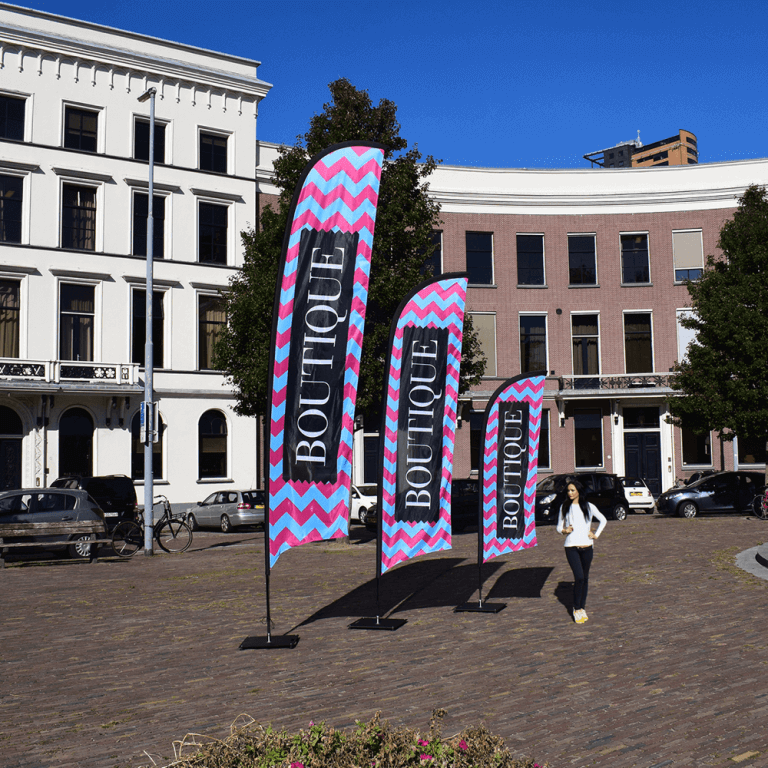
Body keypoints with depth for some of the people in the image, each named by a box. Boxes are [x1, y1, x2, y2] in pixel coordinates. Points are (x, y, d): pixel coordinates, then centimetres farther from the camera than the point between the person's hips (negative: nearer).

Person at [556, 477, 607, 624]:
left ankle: (582, 608, 21)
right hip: (571, 547, -2)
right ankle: (576, 609, 0)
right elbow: (559, 526, 10)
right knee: (579, 577, -14)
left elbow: (603, 520, 16)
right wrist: (564, 530, -12)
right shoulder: (565, 507, 5)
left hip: (586, 547, 2)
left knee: (585, 578, 8)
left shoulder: (589, 507, 5)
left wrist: (596, 534, 6)